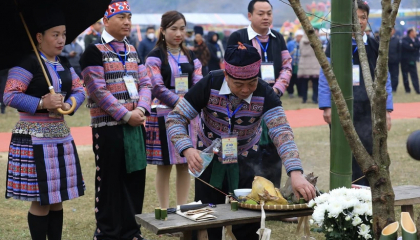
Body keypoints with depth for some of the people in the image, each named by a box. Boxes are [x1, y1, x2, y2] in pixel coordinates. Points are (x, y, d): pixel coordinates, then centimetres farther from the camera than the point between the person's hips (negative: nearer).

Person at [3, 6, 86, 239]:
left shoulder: (64, 64, 12)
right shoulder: (28, 63, -12)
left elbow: (80, 90, 13)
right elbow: (10, 96, -17)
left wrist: (68, 104, -8)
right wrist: (42, 103, -25)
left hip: (61, 136, 7)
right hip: (35, 139, -7)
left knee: (57, 199, 13)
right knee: (41, 201, -2)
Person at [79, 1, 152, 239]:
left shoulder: (132, 51, 14)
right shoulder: (95, 51, -7)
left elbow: (145, 83, 10)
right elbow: (98, 90, -14)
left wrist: (141, 109, -9)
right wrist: (125, 115, -17)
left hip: (136, 125, 6)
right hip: (108, 126, -6)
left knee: (135, 178, 9)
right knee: (110, 181, 0)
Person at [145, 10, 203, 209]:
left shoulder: (190, 56, 11)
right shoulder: (155, 57, -4)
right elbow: (157, 88, -12)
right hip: (164, 116, -4)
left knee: (185, 164, 6)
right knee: (165, 166, 0)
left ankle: (183, 208, 15)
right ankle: (164, 210, 8)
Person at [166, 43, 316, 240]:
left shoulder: (264, 94, -23)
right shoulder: (209, 85, -22)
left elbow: (282, 132, -32)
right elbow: (175, 119, -18)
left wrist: (296, 174, -47)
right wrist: (187, 150, -37)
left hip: (246, 161, 0)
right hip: (209, 159, 0)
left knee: (249, 223, 3)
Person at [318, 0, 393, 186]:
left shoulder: (374, 46, 7)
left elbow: (384, 79, 8)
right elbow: (325, 77, 0)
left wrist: (387, 109, 3)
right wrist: (326, 106, -7)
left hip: (369, 110, 1)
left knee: (368, 153, 0)